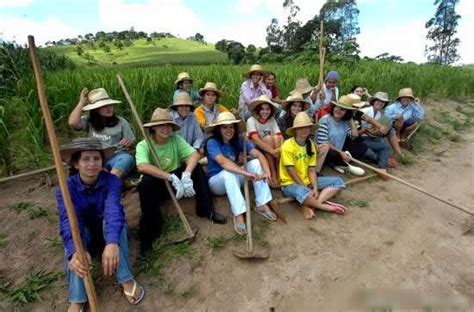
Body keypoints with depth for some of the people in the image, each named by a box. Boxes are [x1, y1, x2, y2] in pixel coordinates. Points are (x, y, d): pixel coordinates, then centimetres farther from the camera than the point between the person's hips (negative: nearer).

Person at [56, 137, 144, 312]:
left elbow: (114, 211, -40)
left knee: (110, 220, -33)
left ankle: (126, 280, -24)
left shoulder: (111, 181, -22)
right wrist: (75, 252, -57)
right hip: (84, 236, 1)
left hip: (108, 232, 0)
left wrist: (112, 243, -60)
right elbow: (68, 221, -36)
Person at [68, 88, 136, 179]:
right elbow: (73, 123, -8)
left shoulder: (121, 121, 13)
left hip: (117, 156, 0)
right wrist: (82, 102, 1)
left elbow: (132, 143, 15)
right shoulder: (88, 120, 13)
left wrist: (129, 143, -11)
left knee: (127, 158, -35)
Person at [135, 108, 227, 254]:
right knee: (146, 182, -36)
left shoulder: (176, 139, -8)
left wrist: (186, 174, -41)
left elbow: (194, 154, -23)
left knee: (195, 167, -20)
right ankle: (150, 230, -20)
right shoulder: (143, 145, -16)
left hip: (175, 181, 3)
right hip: (155, 185, -3)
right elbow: (142, 167, -37)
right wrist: (171, 177, -44)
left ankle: (206, 209, -9)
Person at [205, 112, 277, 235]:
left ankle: (262, 205, -19)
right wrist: (246, 173, -51)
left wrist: (267, 171, -39)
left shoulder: (239, 141, -6)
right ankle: (238, 215, -37)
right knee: (228, 173, -37)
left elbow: (258, 154, -20)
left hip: (234, 180, 5)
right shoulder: (212, 142, -20)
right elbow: (223, 162, -38)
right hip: (216, 181, -5)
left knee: (256, 163, -17)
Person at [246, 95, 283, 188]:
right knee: (268, 138, -28)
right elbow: (256, 140, -27)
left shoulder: (272, 120, 1)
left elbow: (280, 137, -11)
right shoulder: (251, 120, -13)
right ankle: (273, 175, -22)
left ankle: (279, 173, -20)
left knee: (276, 138, -24)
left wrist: (281, 149, -32)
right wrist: (273, 151, -37)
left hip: (270, 152, 4)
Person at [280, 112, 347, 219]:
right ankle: (328, 207, -12)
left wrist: (315, 187, -13)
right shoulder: (288, 145, -14)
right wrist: (307, 188, -17)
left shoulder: (310, 144, 5)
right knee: (302, 193, -41)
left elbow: (312, 170, 1)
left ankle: (309, 205, -22)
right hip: (291, 183, -7)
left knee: (338, 181, -5)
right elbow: (291, 171, -17)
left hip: (307, 180, 7)